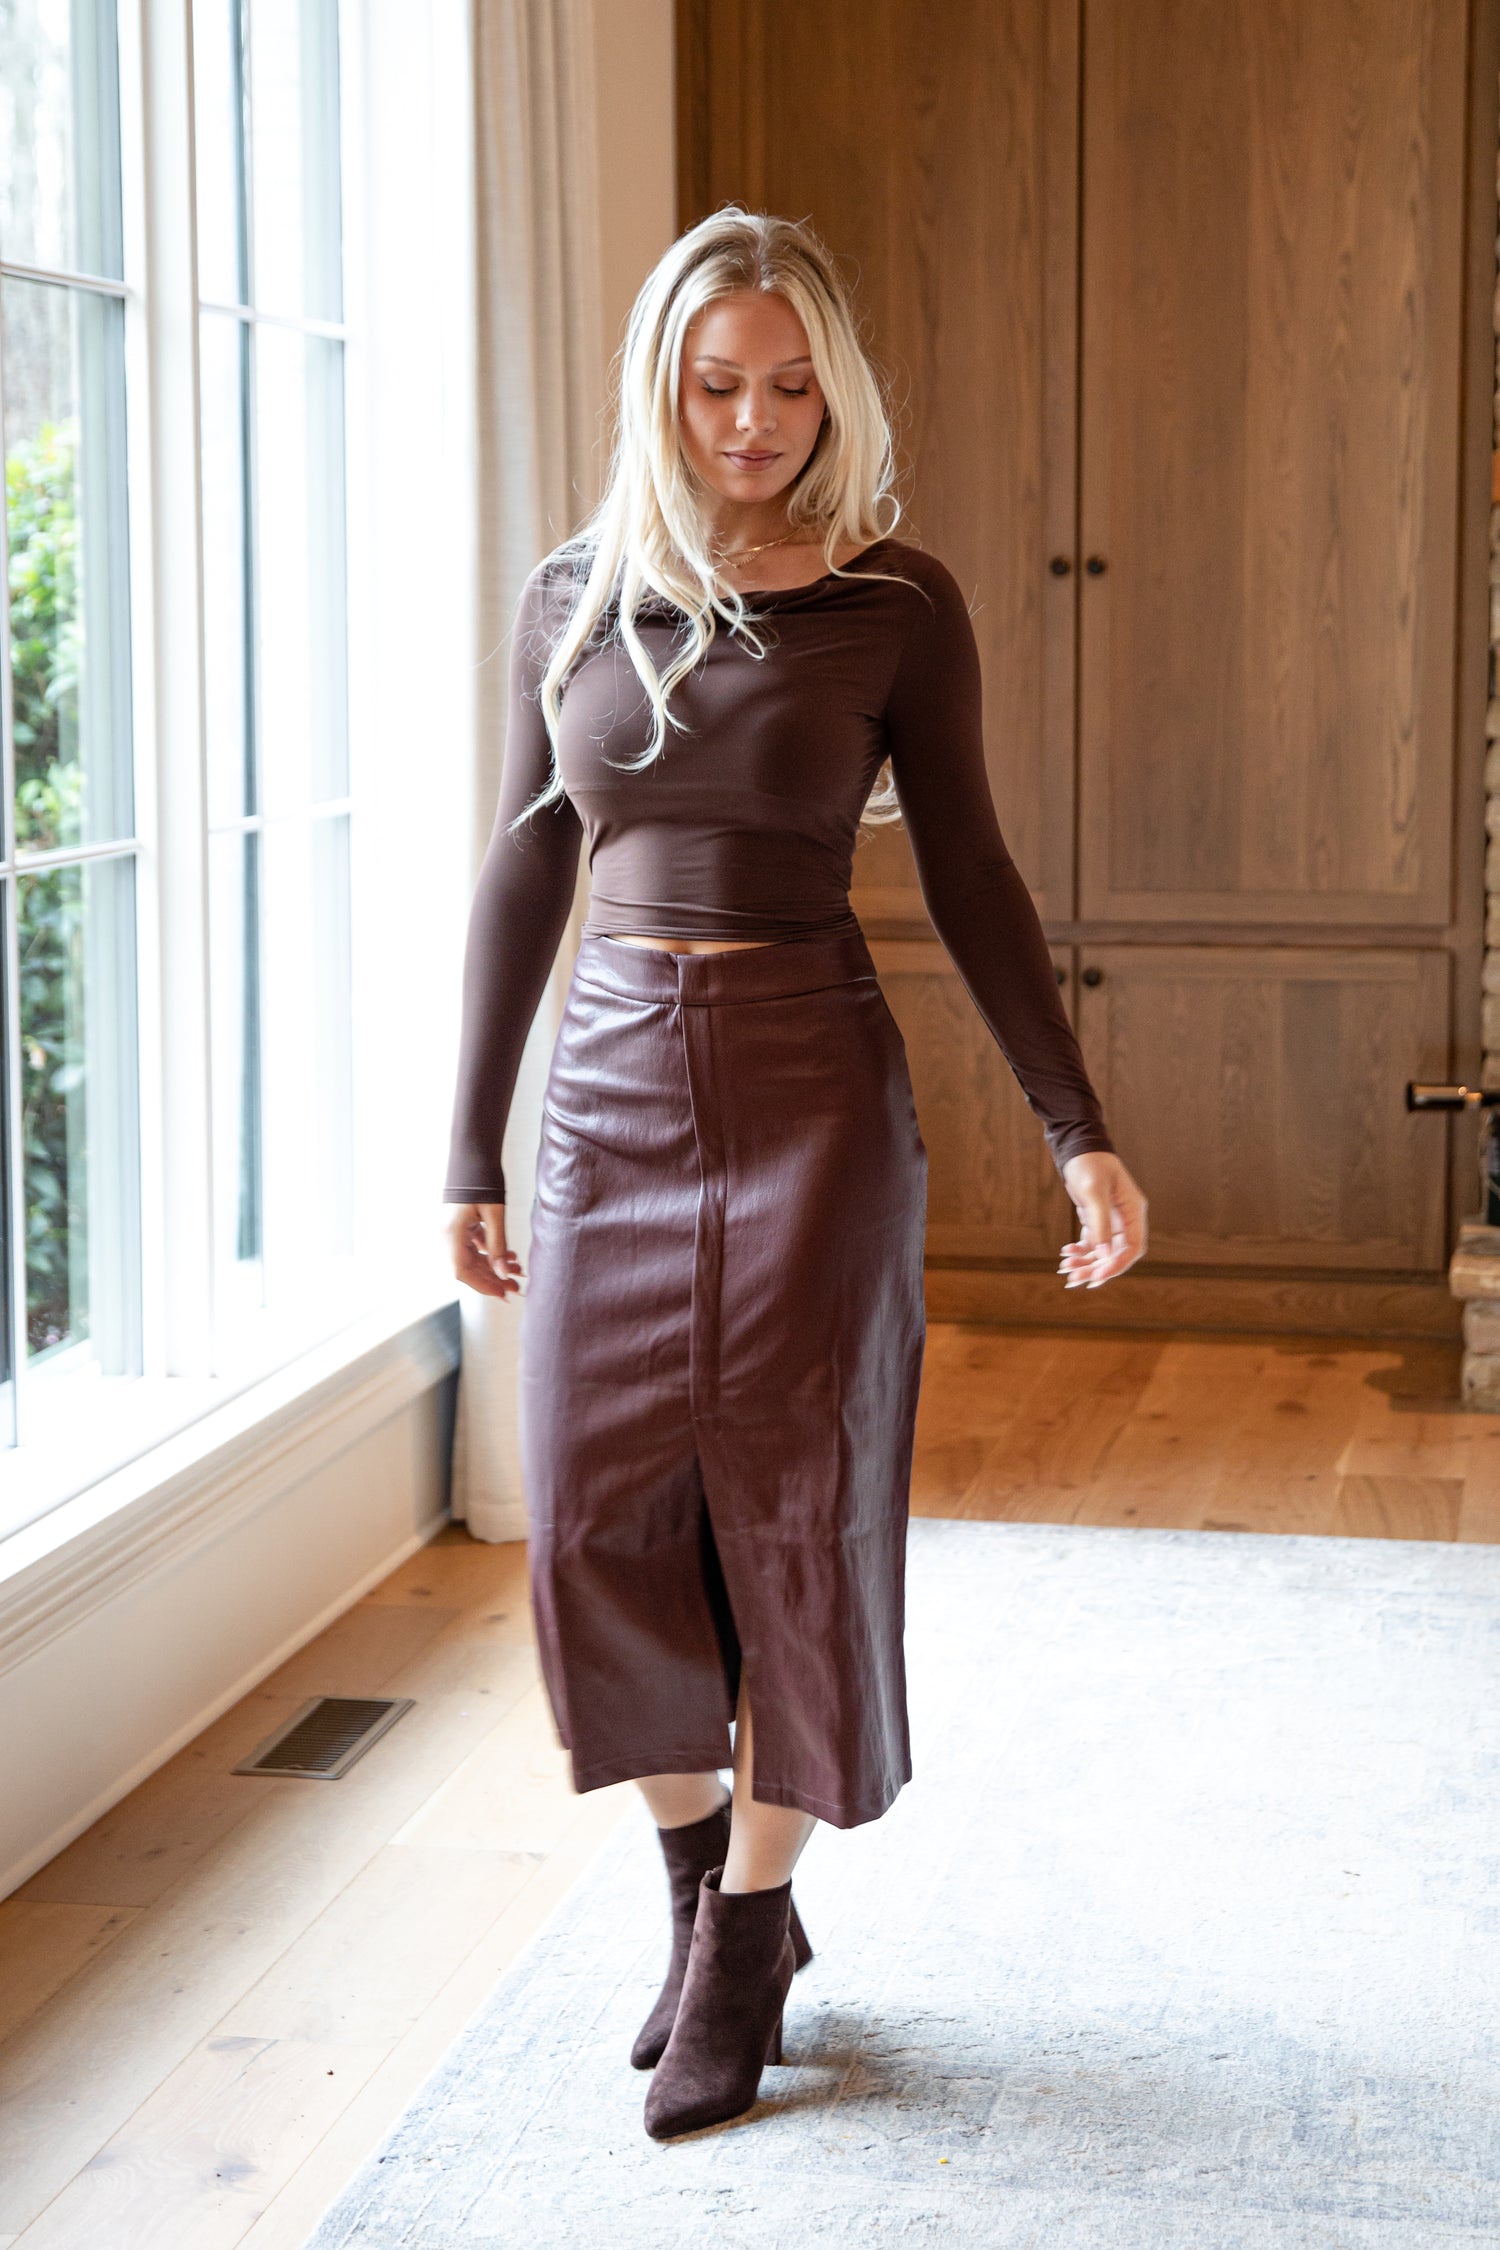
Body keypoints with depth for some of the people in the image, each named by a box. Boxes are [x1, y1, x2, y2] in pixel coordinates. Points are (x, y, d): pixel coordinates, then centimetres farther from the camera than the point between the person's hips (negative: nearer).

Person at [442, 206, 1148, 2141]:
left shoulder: (895, 603, -3)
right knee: (598, 1518, 2)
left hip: (810, 1091, -3)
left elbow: (968, 878, 0)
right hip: (611, 1091, 3)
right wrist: (471, 1148, 9)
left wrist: (1079, 1133, -6)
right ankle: (706, 1884, 24)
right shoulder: (574, 597, 4)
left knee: (789, 1512, 2)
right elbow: (522, 875, 9)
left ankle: (747, 1947, 18)